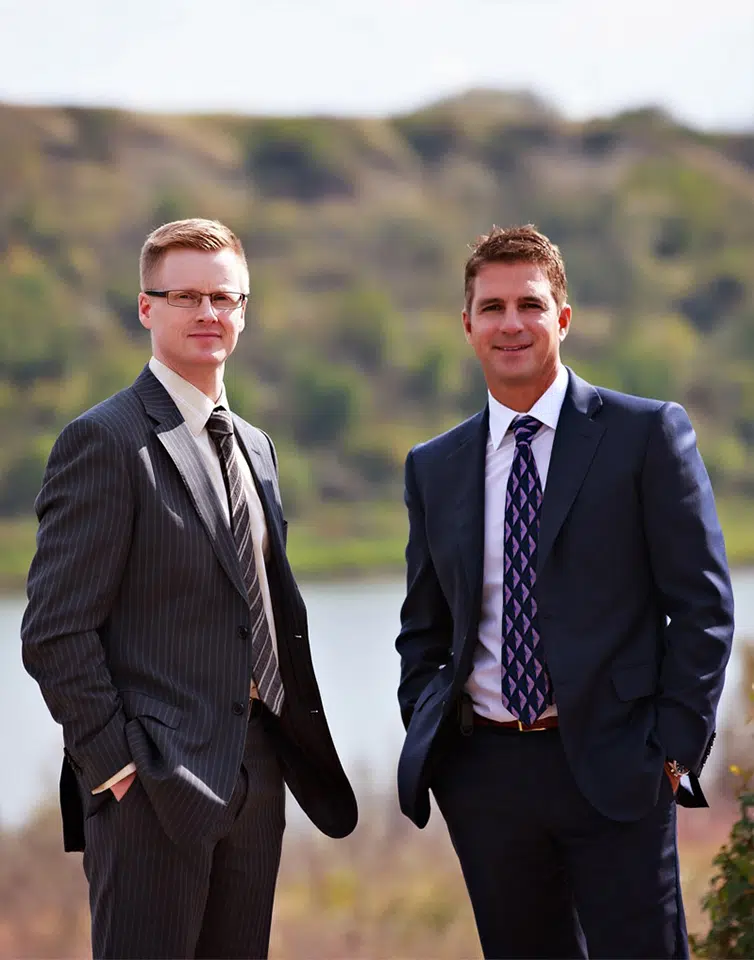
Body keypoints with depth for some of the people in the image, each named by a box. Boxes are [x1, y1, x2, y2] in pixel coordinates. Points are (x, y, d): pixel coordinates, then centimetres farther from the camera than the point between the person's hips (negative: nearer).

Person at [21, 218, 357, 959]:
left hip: (254, 779, 7)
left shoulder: (253, 447, 17)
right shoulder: (105, 441, -8)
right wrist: (115, 765, -15)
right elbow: (55, 633, -13)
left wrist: (302, 745, 11)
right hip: (151, 787, -7)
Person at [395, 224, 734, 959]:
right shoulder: (433, 467, 12)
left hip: (611, 765, -4)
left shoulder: (647, 434, -1)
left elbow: (701, 603, -2)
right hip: (483, 776, 4)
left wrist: (676, 746, -8)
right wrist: (426, 741, 7)